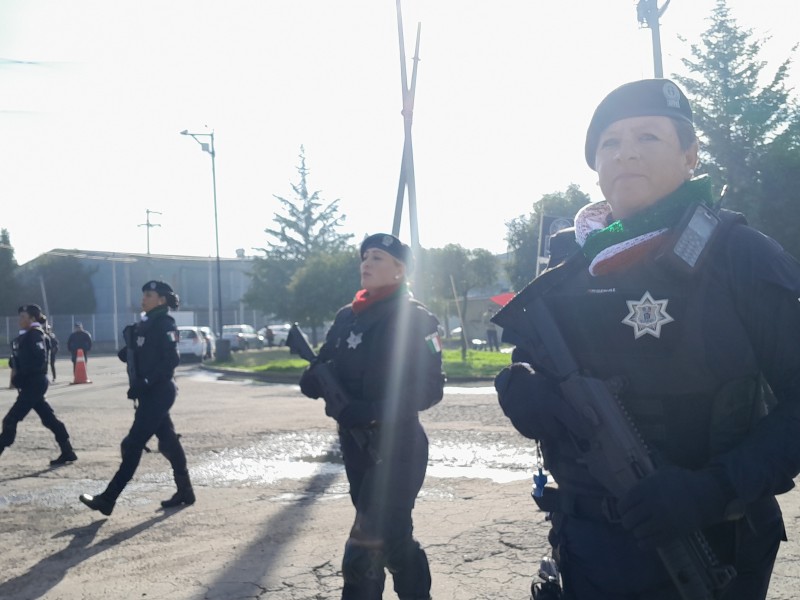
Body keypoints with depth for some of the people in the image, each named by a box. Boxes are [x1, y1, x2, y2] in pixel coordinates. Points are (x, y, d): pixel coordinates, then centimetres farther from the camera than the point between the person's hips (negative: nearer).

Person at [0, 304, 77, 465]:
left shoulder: (35, 334, -14)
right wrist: (15, 368, 0)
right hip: (31, 384, 9)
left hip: (34, 384, -9)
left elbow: (40, 360, -23)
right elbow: (20, 358, 20)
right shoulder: (27, 335, 15)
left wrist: (19, 376, -19)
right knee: (49, 419, 11)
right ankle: (67, 452, 15)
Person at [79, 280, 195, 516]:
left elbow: (171, 359, -21)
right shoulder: (146, 324, 15)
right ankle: (185, 491, 21)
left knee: (133, 445, -5)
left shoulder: (164, 324, -12)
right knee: (168, 441, 13)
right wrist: (127, 352, -1)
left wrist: (146, 383, -22)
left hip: (158, 393, -9)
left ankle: (107, 500, -1)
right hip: (151, 393, 9)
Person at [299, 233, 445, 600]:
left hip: (396, 444, -7)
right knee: (391, 535, 17)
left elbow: (430, 388, -15)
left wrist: (374, 410, -25)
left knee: (366, 543, -8)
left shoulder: (414, 319, -9)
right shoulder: (347, 317, 10)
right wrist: (316, 380, -15)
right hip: (355, 443, 7)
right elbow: (316, 376, 9)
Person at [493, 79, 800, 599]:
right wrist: (519, 389, -10)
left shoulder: (738, 257, -10)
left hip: (705, 554, -4)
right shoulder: (567, 273, 4)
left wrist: (715, 489, -25)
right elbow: (525, 364, 13)